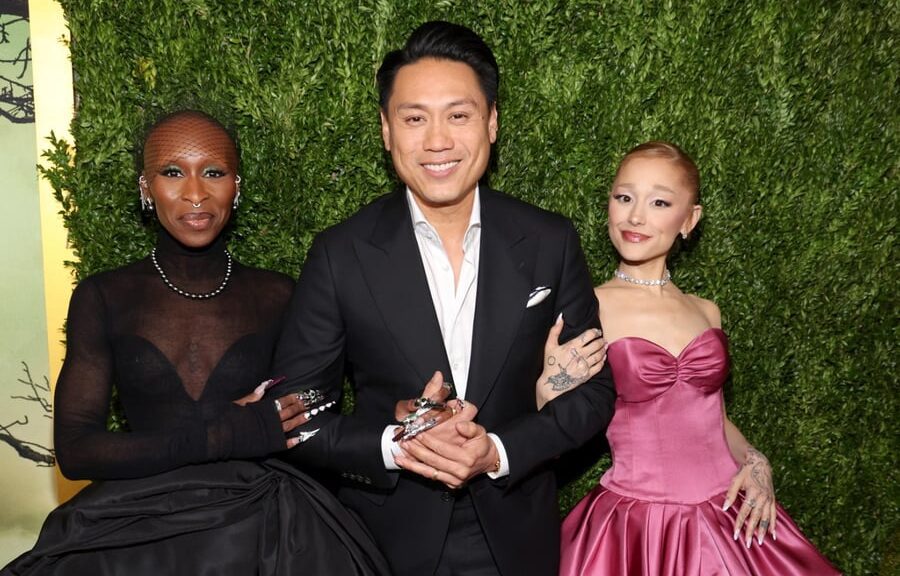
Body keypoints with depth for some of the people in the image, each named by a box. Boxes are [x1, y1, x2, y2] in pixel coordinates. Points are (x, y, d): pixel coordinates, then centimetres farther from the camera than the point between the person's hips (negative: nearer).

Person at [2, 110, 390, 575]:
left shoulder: (276, 296, 7)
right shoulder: (102, 298, 5)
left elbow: (309, 422, 11)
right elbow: (74, 449, -2)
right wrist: (218, 438, -14)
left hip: (257, 525, 1)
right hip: (139, 527, 0)